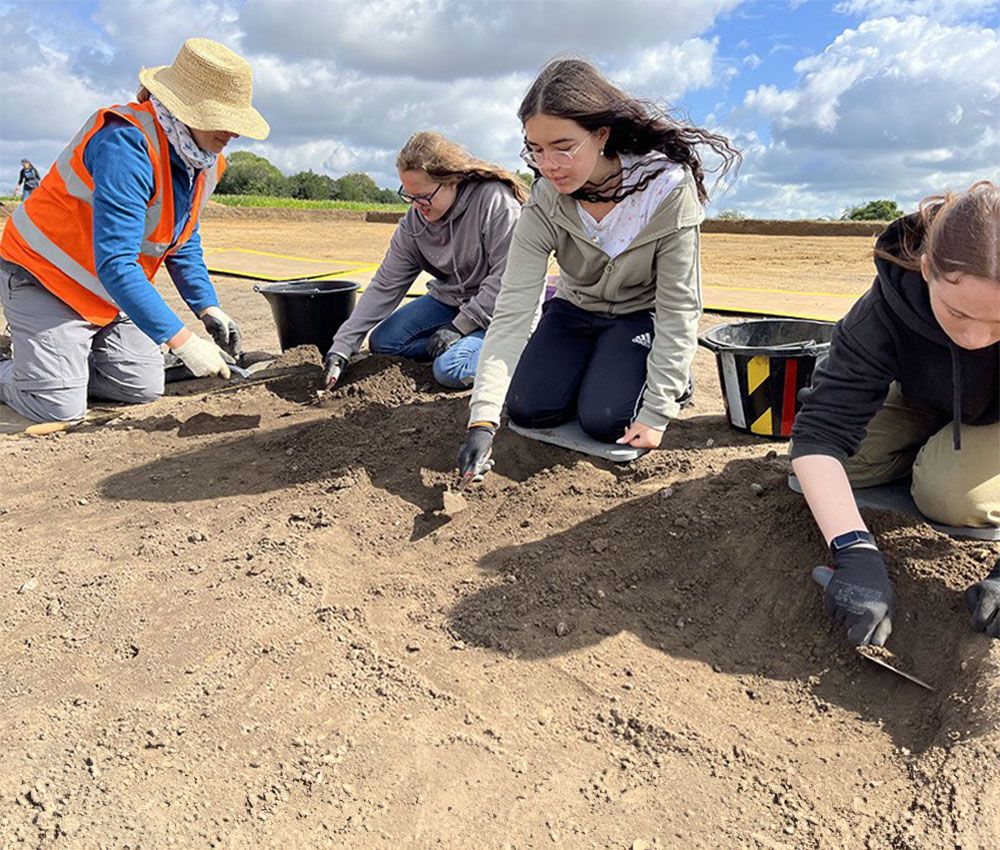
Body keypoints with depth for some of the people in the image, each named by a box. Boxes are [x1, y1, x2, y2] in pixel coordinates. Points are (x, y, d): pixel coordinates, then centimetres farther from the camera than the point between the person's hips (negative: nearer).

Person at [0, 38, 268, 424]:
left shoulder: (205, 159, -3)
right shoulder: (127, 143, -30)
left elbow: (184, 242, 9)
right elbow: (115, 263, -36)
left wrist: (208, 308, -4)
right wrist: (182, 341, -38)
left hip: (111, 295, 8)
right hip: (45, 277, -8)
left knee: (145, 387, 3)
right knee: (60, 408, -12)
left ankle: (70, 361, 25)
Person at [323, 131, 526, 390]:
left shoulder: (495, 200, -23)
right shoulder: (414, 223, -5)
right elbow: (384, 286, -4)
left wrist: (460, 327, -22)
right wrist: (341, 347, -10)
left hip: (496, 309, -6)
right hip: (450, 299, 7)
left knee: (450, 370, -27)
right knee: (382, 342, -2)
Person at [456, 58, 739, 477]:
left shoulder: (667, 187, -29)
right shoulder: (544, 204, -22)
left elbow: (679, 308, -22)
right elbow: (512, 312, -26)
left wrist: (656, 412, -25)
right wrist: (482, 419, -35)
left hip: (641, 315, -3)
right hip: (574, 309, 3)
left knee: (605, 421, -21)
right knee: (527, 409, -11)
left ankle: (670, 374, 11)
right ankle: (594, 365, 19)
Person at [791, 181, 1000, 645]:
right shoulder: (887, 309, -35)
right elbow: (822, 431, -39)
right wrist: (855, 550, -51)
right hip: (931, 403, 2)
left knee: (951, 492, -28)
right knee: (846, 459, -19)